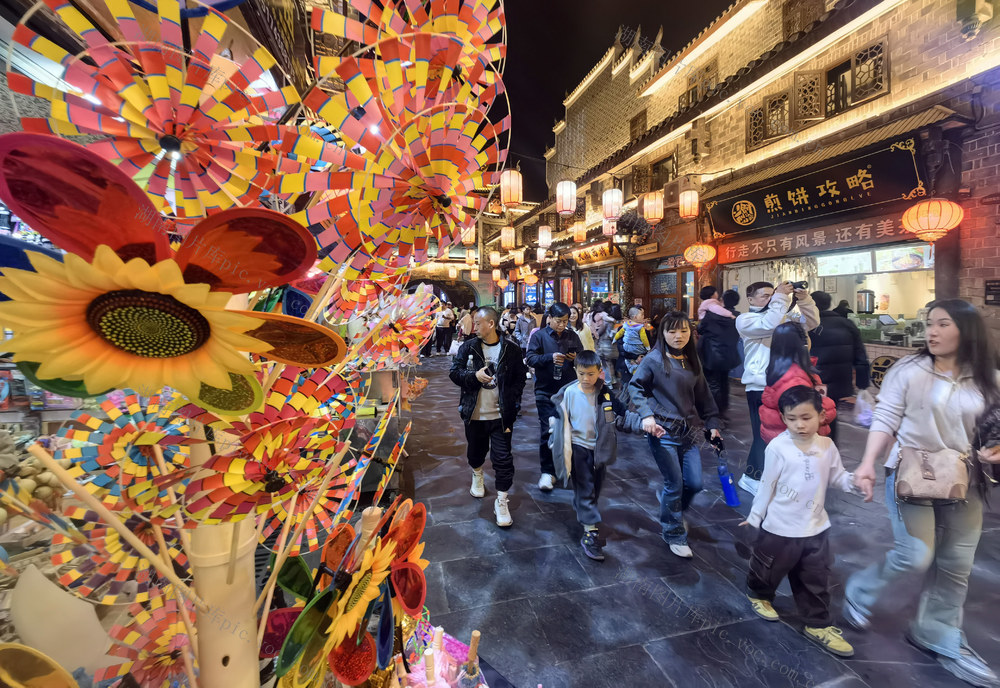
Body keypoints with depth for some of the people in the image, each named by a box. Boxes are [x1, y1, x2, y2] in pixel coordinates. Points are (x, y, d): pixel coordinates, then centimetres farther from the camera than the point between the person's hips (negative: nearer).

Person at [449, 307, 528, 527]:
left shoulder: (511, 349, -6)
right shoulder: (468, 346, -2)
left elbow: (519, 379, 0)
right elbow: (454, 372, 0)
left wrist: (512, 405, -8)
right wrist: (474, 375, -18)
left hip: (501, 415, -2)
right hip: (474, 414, 3)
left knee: (503, 458, 0)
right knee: (476, 451, 23)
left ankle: (501, 501, 15)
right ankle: (477, 475, 53)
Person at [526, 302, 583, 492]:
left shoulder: (572, 336, 9)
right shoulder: (539, 335, -1)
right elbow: (530, 358, -10)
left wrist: (576, 359, -10)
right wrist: (550, 357, -25)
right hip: (546, 391, -4)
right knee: (548, 431, -6)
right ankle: (547, 472, 6)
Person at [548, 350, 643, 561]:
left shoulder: (606, 394, -6)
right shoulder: (568, 393, -10)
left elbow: (623, 416, 0)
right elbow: (559, 419, -1)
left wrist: (643, 424, -14)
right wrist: (556, 443, 1)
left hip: (599, 448, 3)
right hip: (578, 447, -3)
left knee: (595, 488, 18)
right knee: (585, 490, -3)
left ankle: (581, 509, 44)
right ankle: (590, 534, 3)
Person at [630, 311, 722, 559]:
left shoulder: (691, 361, 8)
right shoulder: (654, 359, -10)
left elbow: (702, 395, 14)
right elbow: (635, 387, -6)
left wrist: (712, 424, 11)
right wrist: (646, 415, -18)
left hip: (686, 431, 6)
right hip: (662, 431, -6)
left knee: (695, 483, 8)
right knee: (675, 484, 0)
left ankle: (673, 510, 41)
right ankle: (674, 535, 23)